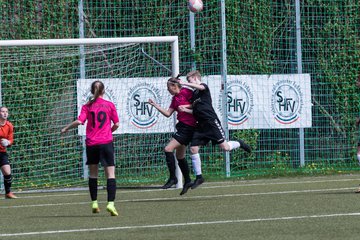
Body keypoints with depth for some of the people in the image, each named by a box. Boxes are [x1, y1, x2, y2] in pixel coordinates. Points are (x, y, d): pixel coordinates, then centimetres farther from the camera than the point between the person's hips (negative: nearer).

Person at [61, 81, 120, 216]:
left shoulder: (87, 106, 1)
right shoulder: (109, 105, 1)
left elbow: (79, 121, -11)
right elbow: (116, 124, 3)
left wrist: (66, 128, 4)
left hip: (91, 143, 2)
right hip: (106, 142, -2)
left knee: (93, 174, 17)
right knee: (110, 174, -5)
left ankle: (94, 202, 20)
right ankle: (110, 203, -19)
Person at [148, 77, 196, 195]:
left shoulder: (186, 92, -10)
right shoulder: (175, 98, 15)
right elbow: (168, 113, 14)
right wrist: (155, 105, 11)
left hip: (187, 127, -10)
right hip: (182, 126, 10)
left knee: (168, 149, -15)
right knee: (180, 156, 16)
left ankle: (172, 178, -10)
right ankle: (187, 181, 25)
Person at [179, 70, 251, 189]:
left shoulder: (204, 87, -3)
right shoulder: (194, 94, 19)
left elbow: (200, 87, -29)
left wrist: (184, 83, -27)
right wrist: (185, 110, 5)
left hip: (211, 122, -8)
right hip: (201, 125, 8)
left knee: (225, 147, -9)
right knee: (193, 148, -4)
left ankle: (239, 144, 25)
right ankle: (199, 177, 1)